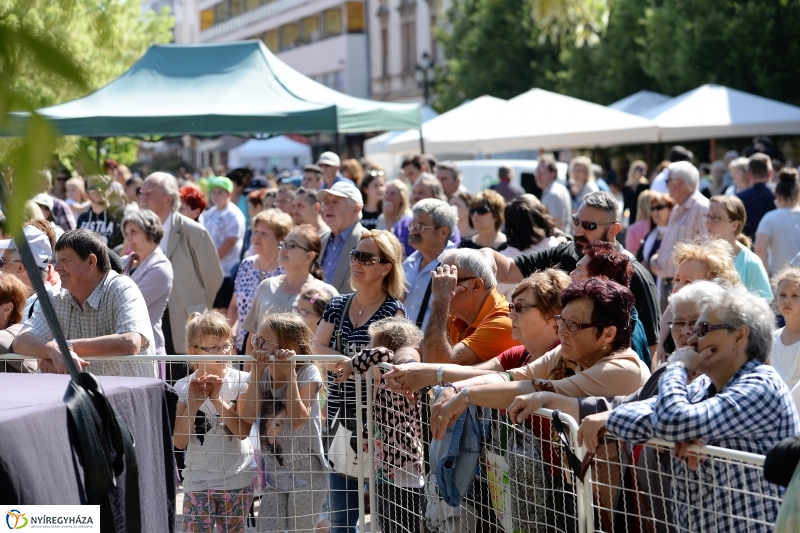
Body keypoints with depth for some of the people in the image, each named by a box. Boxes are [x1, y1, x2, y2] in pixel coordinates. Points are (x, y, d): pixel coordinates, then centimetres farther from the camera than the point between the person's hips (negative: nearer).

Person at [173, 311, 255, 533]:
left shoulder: (241, 381, -5)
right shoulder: (183, 387, -3)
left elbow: (243, 431, -13)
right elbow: (179, 441, -7)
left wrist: (217, 399, -22)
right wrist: (194, 404, -18)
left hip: (237, 479, 0)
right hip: (198, 480, 1)